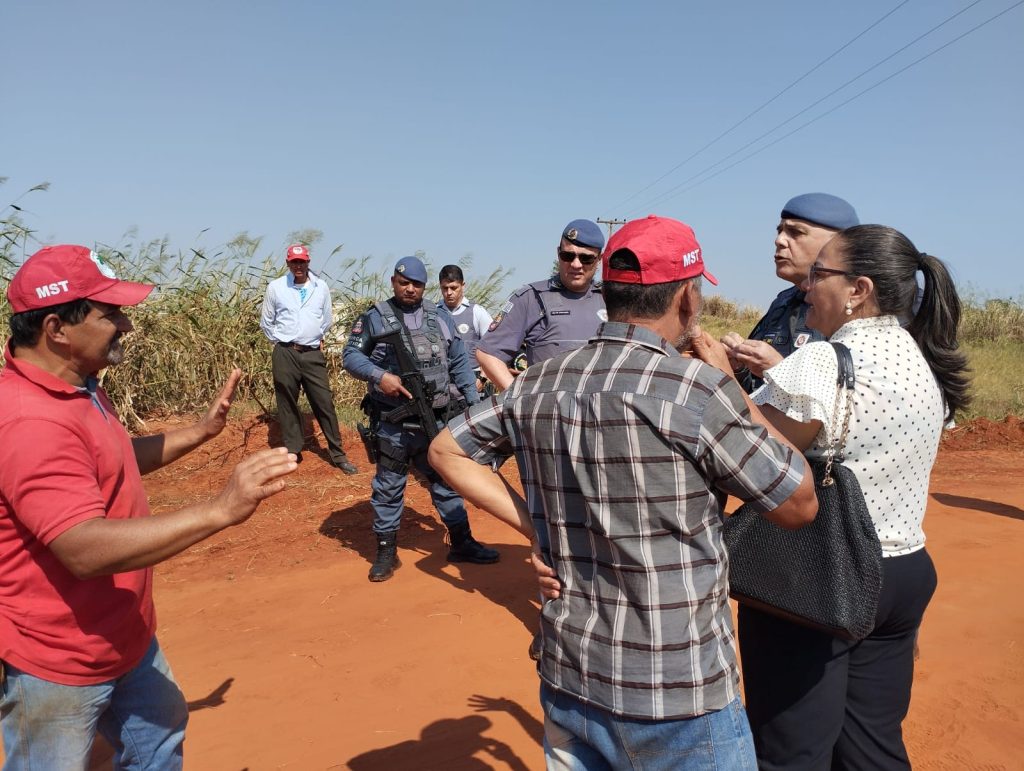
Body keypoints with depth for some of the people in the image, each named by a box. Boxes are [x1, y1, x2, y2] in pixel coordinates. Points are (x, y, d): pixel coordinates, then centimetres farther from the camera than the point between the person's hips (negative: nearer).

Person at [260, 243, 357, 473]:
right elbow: (266, 322, 12)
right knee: (287, 405, 7)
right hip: (285, 354, 0)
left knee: (325, 404, 1)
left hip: (313, 354, 1)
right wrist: (281, 342, 8)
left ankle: (338, 454, 7)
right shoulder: (275, 287, 2)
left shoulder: (321, 287, 5)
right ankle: (292, 452, 20)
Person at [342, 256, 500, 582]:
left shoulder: (440, 319, 10)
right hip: (392, 425, -3)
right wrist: (379, 376, -18)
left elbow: (460, 363, 11)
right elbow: (350, 356, -1)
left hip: (436, 421, 3)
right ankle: (386, 552, 20)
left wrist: (474, 404, 6)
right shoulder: (373, 318, 1)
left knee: (447, 481, 12)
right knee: (389, 486, 8)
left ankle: (462, 543, 25)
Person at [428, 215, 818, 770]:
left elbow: (447, 450, 9)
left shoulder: (541, 384, -3)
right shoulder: (697, 389, -20)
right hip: (678, 694, -5)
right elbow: (799, 506, -10)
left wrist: (531, 523, 2)